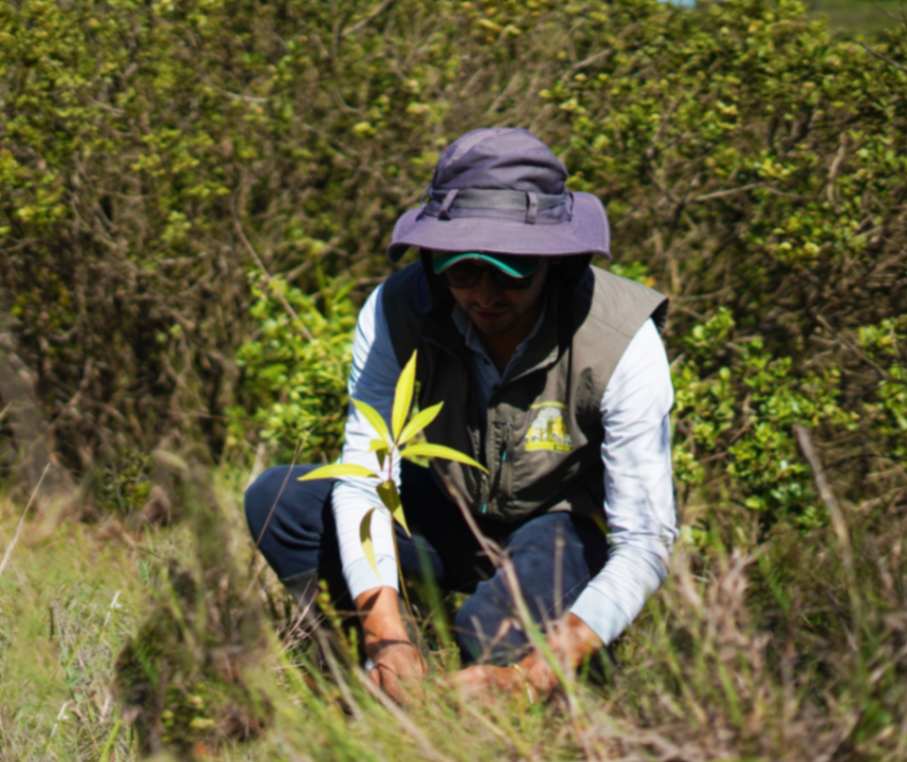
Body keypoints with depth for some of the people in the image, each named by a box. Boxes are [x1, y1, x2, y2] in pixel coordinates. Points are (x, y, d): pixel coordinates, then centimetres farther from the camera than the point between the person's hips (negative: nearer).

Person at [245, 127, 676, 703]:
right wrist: (388, 638, -38)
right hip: (454, 515, 4)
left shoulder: (623, 342, -29)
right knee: (275, 500, -18)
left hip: (571, 530, -4)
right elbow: (361, 478, -21)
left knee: (488, 645, -36)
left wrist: (531, 678, -45)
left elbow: (645, 544, -31)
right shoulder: (396, 310, -21)